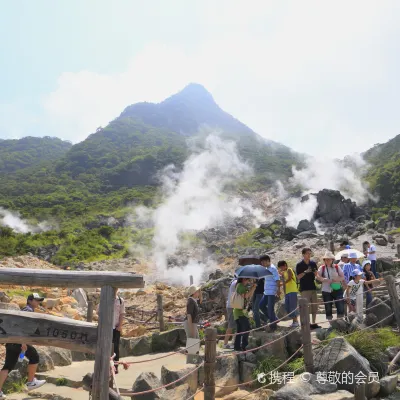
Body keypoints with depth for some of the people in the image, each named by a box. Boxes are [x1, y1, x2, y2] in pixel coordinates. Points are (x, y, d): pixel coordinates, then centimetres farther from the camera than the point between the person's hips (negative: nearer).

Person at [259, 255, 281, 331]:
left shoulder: (272, 268, -13)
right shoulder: (267, 269, 14)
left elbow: (277, 280, -18)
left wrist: (278, 290, -24)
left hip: (272, 292, -10)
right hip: (266, 292, 10)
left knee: (270, 308, -5)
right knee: (261, 305, 12)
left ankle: (273, 326, 7)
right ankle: (274, 319, 21)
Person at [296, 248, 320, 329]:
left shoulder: (313, 263, 7)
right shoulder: (299, 265, -5)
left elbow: (317, 275, 13)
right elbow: (298, 277, -8)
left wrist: (316, 273, -10)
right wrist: (305, 272, -21)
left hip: (313, 287, 5)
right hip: (304, 289, -5)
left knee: (315, 306, 8)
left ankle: (314, 323, 18)